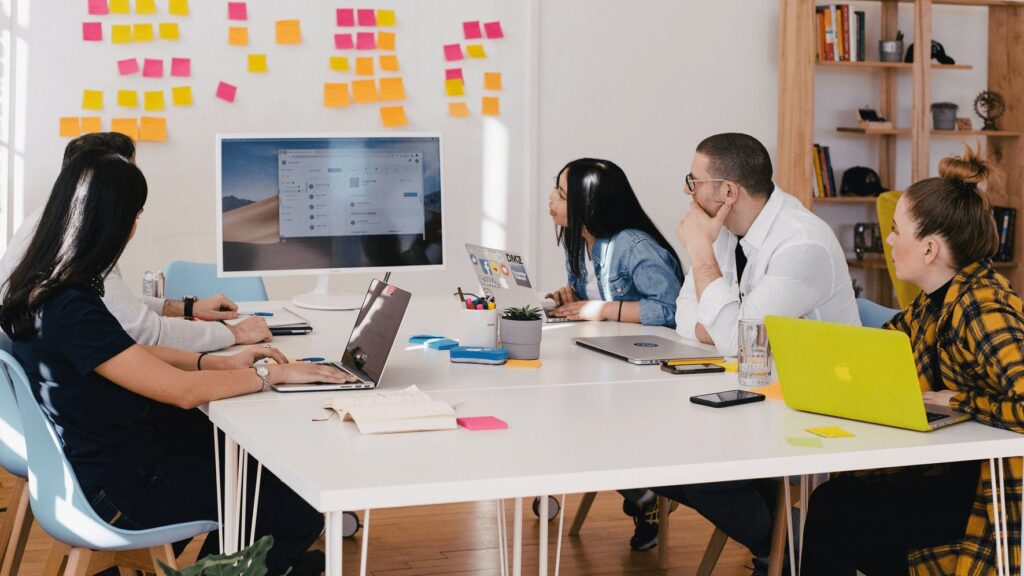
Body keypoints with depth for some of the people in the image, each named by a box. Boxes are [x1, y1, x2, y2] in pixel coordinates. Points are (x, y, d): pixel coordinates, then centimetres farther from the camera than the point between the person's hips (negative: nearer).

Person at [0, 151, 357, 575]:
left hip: (99, 455, 10)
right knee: (303, 513, -5)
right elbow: (183, 390, -27)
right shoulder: (70, 310, -30)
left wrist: (224, 364, 4)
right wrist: (273, 374, -15)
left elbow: (132, 356, 12)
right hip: (120, 488, -10)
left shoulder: (42, 287, 1)